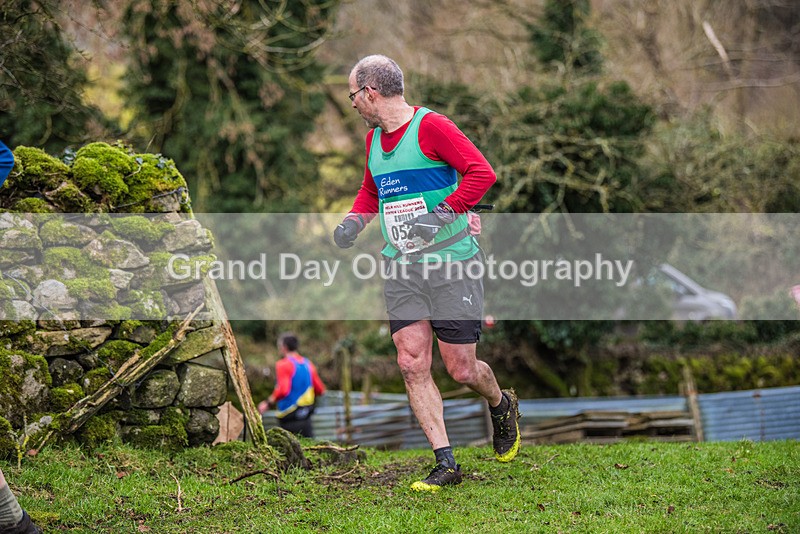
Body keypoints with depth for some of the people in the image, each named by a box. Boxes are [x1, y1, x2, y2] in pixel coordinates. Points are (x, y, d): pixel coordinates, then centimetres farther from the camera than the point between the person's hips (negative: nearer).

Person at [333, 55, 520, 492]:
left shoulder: (431, 126, -11)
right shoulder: (374, 139, 14)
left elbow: (481, 172, -19)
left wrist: (442, 214, -27)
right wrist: (353, 222, 13)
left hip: (452, 263, -7)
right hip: (401, 270, 7)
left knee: (461, 369, -1)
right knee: (412, 365, -6)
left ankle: (502, 406, 33)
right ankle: (445, 463, -2)